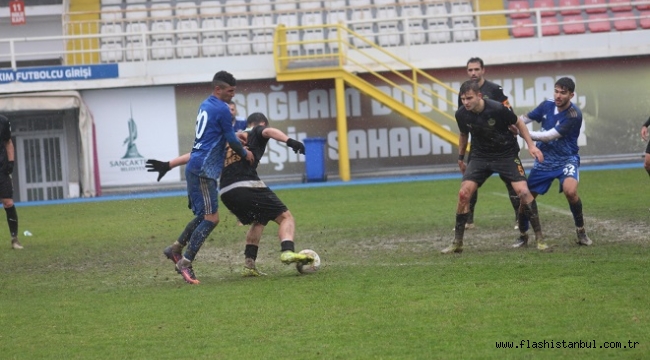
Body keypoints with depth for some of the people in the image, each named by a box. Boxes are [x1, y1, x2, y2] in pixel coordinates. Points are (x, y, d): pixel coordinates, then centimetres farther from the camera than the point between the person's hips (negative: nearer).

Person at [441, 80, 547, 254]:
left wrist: (531, 145, -12)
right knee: (463, 193, -10)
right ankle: (457, 243, 2)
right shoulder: (461, 114, -11)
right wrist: (460, 158, 20)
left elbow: (518, 123, -5)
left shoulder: (498, 109, -23)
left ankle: (539, 238, -5)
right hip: (480, 156, 3)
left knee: (523, 191, -18)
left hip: (507, 155, -3)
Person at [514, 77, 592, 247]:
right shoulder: (547, 105, -4)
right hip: (544, 160, 5)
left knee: (570, 191, -30)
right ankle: (523, 235, 24)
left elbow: (549, 136, -26)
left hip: (566, 159, -5)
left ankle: (580, 230, -7)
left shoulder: (573, 115, -22)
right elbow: (525, 118, 6)